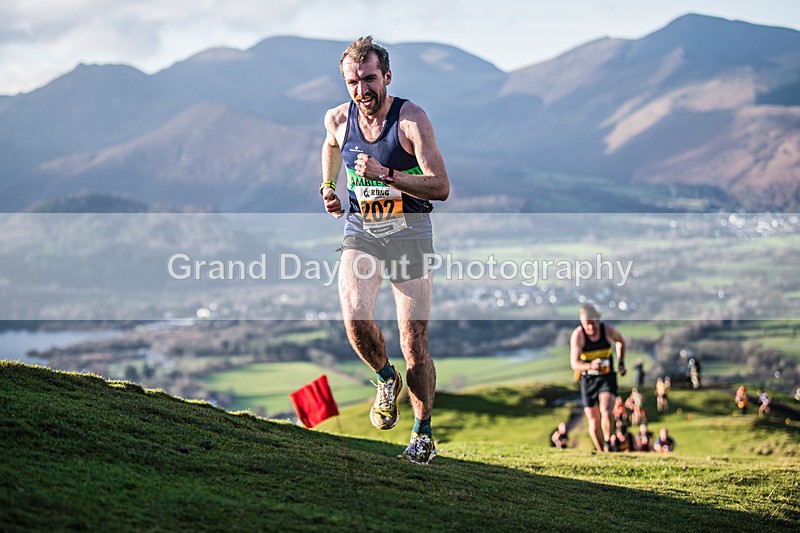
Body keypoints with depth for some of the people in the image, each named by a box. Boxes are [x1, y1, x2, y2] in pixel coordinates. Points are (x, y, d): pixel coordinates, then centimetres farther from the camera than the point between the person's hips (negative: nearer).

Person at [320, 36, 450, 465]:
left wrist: (386, 174, -29)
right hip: (361, 230, 3)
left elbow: (441, 188, -21)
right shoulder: (337, 119, -1)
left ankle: (423, 435, 12)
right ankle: (386, 380, 8)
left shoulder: (411, 118, -15)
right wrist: (327, 186, 14)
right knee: (354, 318, -23)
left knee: (414, 340, -3)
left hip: (409, 233, -3)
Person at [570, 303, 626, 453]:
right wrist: (590, 366, -43)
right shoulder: (578, 335, -15)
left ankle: (608, 445, -12)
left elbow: (620, 341, 16)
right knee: (594, 423, 2)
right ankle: (601, 453, 21)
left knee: (606, 412, -26)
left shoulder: (608, 330, -9)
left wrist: (621, 363, 11)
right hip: (588, 380, 0)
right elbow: (574, 364, -24)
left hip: (607, 378, 0)